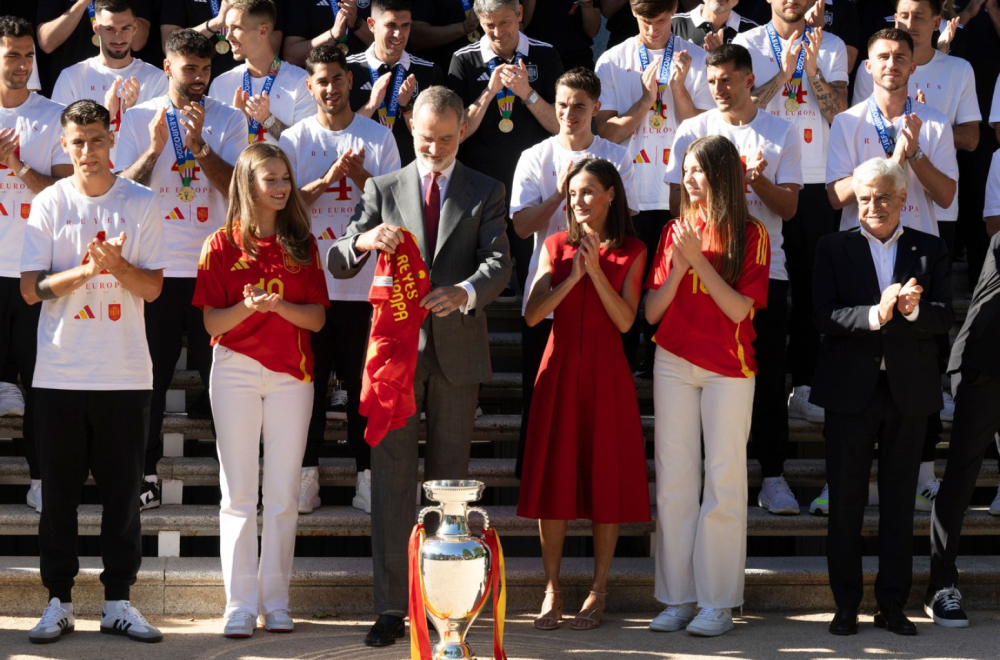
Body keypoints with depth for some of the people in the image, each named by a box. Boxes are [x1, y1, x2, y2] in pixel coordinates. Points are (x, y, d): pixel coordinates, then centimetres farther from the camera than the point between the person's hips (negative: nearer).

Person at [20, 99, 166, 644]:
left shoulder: (141, 204, 4)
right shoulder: (49, 204, 3)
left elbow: (152, 287, 2)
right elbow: (31, 288, -2)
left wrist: (116, 265, -17)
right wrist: (85, 270, -17)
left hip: (125, 373, 0)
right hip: (60, 370, 0)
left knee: (123, 491, 3)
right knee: (60, 491, 3)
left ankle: (118, 602, 11)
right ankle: (58, 602, 11)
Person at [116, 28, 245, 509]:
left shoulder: (229, 121, 4)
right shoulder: (138, 119, 4)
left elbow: (236, 190, -7)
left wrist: (199, 144, -17)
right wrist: (154, 148, -16)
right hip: (156, 267, 0)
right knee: (150, 376, 4)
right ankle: (145, 473, 12)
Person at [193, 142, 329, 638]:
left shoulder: (302, 245, 7)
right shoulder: (222, 245, 2)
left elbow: (317, 317, 2)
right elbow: (212, 322, -1)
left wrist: (278, 305, -17)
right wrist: (246, 307, -21)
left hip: (291, 373, 2)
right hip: (236, 370, -2)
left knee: (283, 495, 3)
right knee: (238, 494, 0)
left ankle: (276, 603, 8)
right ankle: (240, 606, 2)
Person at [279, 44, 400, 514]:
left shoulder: (379, 138, 6)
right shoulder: (295, 139, 6)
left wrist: (361, 177, -14)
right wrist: (328, 178, -15)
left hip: (364, 284, 0)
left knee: (364, 381, 0)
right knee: (310, 379, 3)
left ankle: (368, 476, 6)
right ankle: (307, 475, 10)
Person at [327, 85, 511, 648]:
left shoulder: (486, 193, 8)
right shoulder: (384, 189, 10)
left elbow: (499, 262, -7)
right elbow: (339, 265, 4)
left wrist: (465, 292, -29)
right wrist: (364, 239, -20)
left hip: (458, 348, 0)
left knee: (450, 478, 7)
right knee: (392, 478, -3)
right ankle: (392, 607, -2)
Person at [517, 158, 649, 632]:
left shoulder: (631, 252, 3)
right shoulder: (556, 246, 8)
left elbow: (625, 321, -7)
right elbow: (532, 315, -2)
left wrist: (596, 269, -15)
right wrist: (572, 277, -12)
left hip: (605, 371, -2)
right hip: (560, 368, 2)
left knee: (606, 476, 0)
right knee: (554, 476, 1)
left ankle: (599, 590, 8)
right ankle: (551, 590, 7)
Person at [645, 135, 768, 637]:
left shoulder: (750, 234, -3)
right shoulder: (675, 230, 7)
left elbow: (740, 309, -12)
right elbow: (651, 311, 4)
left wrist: (699, 260, -17)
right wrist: (677, 268, -12)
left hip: (728, 368, -4)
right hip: (673, 364, 4)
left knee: (723, 480, -3)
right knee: (673, 478, 3)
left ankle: (718, 601, 1)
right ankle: (677, 598, 8)